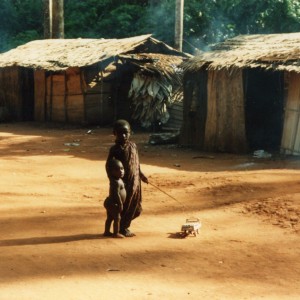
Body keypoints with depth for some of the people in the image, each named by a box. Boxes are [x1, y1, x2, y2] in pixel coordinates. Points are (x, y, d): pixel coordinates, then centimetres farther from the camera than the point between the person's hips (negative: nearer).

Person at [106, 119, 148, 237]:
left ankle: (124, 226, 29)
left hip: (135, 182, 6)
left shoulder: (133, 146, 5)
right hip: (122, 183, -6)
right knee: (123, 206, 3)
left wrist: (140, 174, 20)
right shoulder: (115, 149, -11)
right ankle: (122, 228, 19)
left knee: (136, 209, 12)